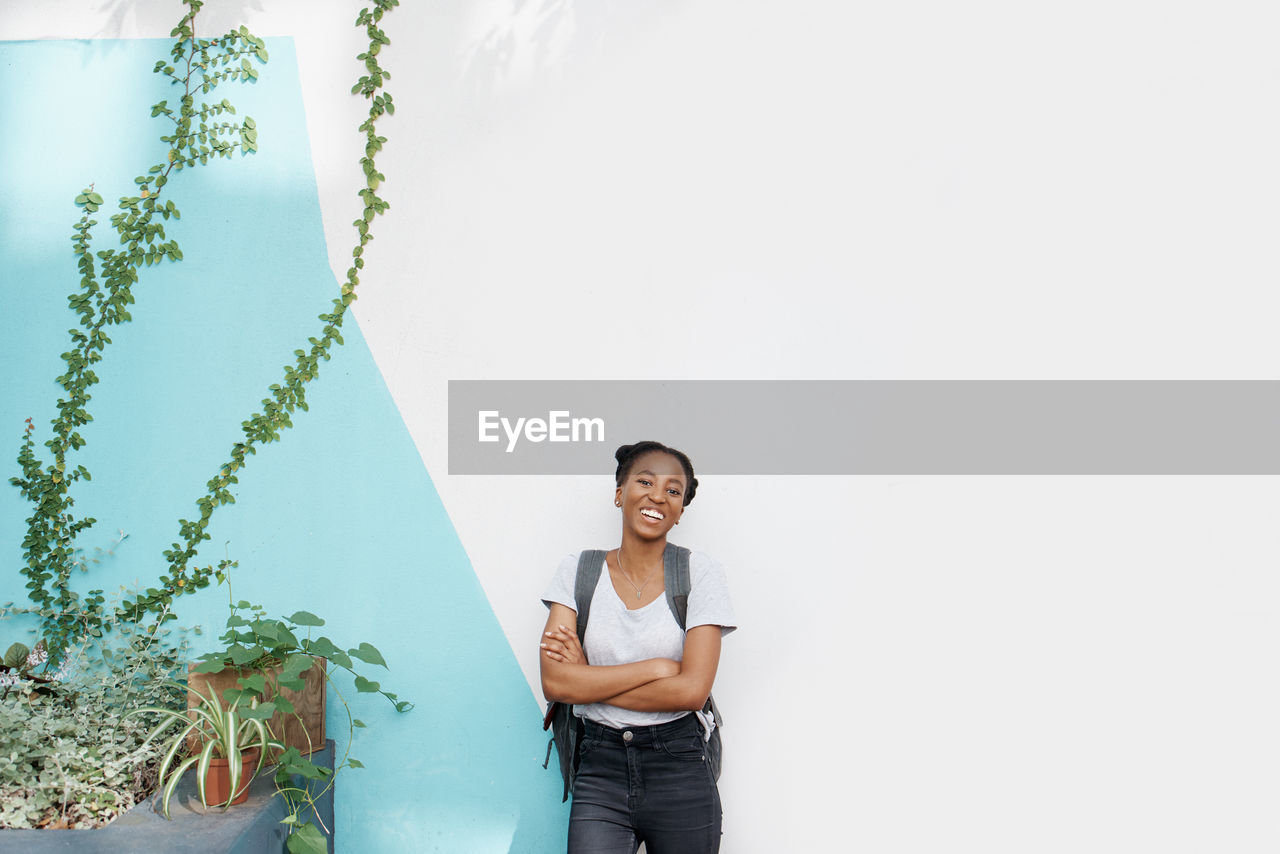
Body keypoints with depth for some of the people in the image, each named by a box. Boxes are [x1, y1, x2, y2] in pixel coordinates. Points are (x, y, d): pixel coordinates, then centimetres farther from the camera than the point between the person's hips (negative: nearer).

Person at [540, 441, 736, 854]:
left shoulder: (700, 572, -4)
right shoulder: (578, 571, 1)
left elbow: (691, 690, -13)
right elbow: (554, 681, -9)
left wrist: (588, 682, -10)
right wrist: (656, 667, -13)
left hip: (680, 773, 0)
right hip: (600, 771, 1)